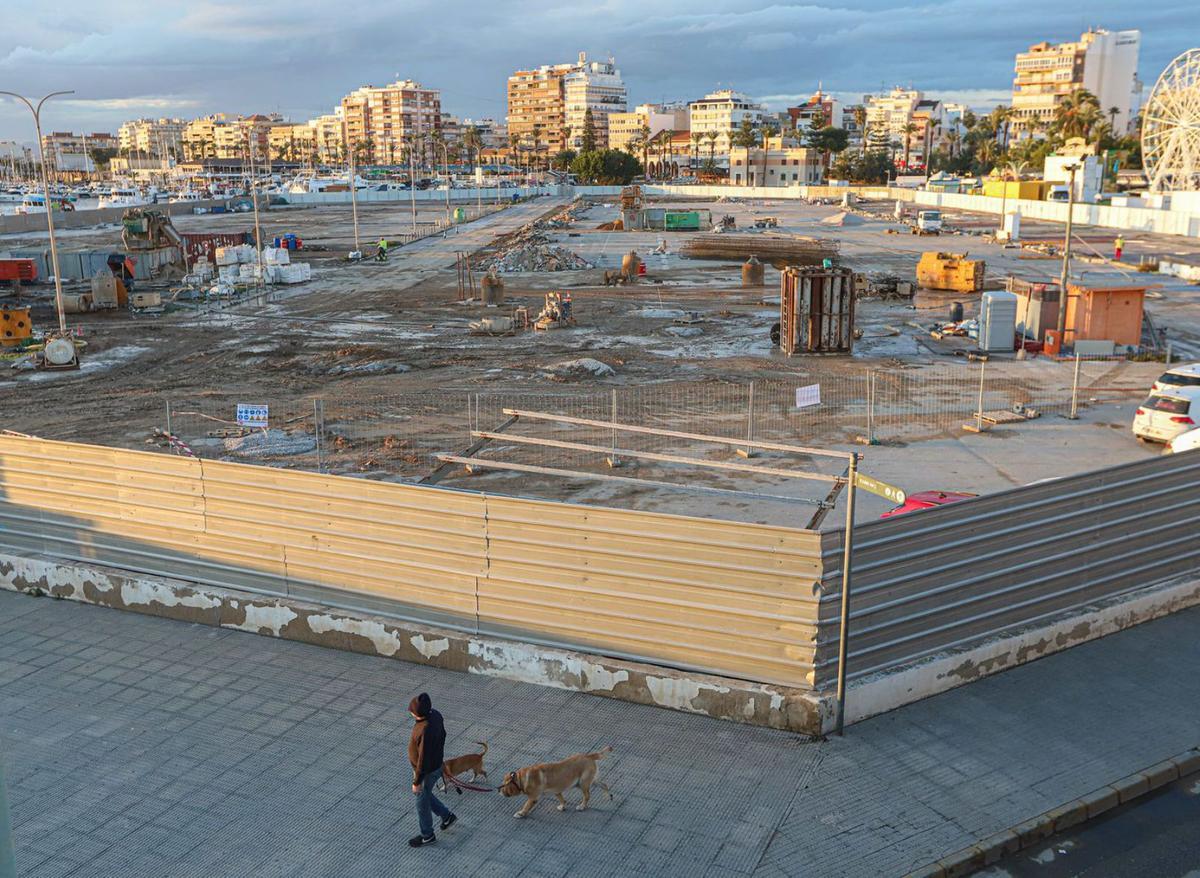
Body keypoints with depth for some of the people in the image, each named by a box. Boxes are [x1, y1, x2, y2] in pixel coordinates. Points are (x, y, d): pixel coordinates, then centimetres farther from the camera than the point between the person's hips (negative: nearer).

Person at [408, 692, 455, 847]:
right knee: (425, 795, 30)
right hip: (435, 764, 8)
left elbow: (423, 759, -30)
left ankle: (427, 836, 38)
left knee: (422, 803, 16)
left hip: (427, 771, -8)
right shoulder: (435, 714, -14)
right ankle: (447, 816, 45)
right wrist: (439, 756, 21)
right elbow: (442, 735, 5)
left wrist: (417, 782, -18)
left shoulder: (426, 731, -40)